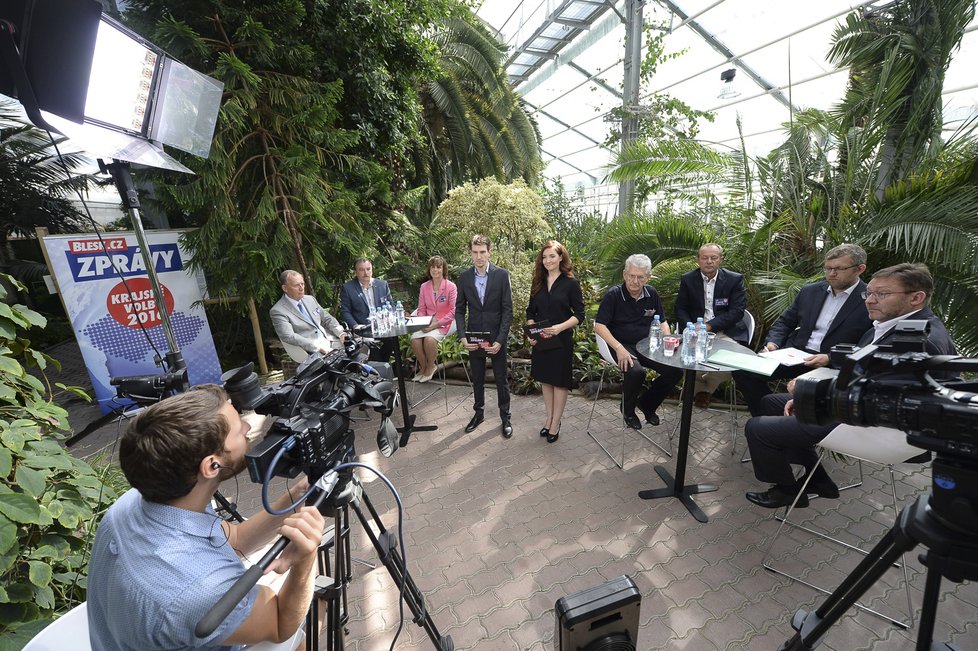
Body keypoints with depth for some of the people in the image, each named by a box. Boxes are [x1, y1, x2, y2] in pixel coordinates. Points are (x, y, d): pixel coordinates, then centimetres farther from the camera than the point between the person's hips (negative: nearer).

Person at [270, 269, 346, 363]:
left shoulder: (310, 299, 16)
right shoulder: (277, 311, -5)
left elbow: (327, 319, 18)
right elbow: (289, 337, -17)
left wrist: (341, 333, -2)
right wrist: (318, 348, -26)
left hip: (330, 340, 7)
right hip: (311, 352, -7)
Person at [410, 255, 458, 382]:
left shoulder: (451, 287, -7)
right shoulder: (424, 286, 7)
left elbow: (453, 311, -10)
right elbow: (421, 309, 10)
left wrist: (437, 324, -17)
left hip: (445, 323, -4)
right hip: (427, 323, 4)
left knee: (429, 338, -31)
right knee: (414, 338, -23)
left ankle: (430, 367, -2)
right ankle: (423, 367, 3)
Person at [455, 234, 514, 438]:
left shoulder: (502, 275, -8)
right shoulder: (464, 277, 0)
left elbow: (507, 309, -8)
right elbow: (459, 310, 3)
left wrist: (500, 339, -15)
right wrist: (463, 337, -9)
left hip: (496, 337, -2)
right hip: (474, 337, 2)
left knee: (501, 379, 10)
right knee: (477, 379, 16)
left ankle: (505, 417, 27)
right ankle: (479, 412, 35)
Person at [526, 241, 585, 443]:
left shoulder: (571, 283, -6)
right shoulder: (538, 282, 7)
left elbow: (579, 314, -8)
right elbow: (530, 312, 9)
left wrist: (560, 327, -23)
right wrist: (530, 332, -6)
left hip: (562, 340, -5)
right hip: (540, 340, 5)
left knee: (559, 381, 6)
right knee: (545, 379, 14)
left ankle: (555, 424, 18)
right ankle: (549, 418, 29)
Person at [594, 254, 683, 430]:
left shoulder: (651, 294, 5)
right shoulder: (613, 295, -11)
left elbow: (662, 321, 15)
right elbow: (599, 326, -16)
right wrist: (619, 348, -26)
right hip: (622, 345, -5)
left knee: (675, 370, -13)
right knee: (636, 372, -33)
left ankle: (647, 403, 14)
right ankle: (628, 410, 0)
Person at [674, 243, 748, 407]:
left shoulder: (735, 279, 1)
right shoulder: (687, 279, 7)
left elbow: (737, 311, -7)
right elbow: (680, 309, 7)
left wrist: (709, 326, -18)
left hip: (726, 333, 0)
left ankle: (707, 387, 7)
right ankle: (699, 387, 6)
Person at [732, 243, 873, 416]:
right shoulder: (810, 291, 12)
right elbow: (785, 321, 17)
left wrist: (831, 359, -18)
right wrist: (772, 342, -2)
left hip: (833, 366, -5)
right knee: (743, 370, -15)